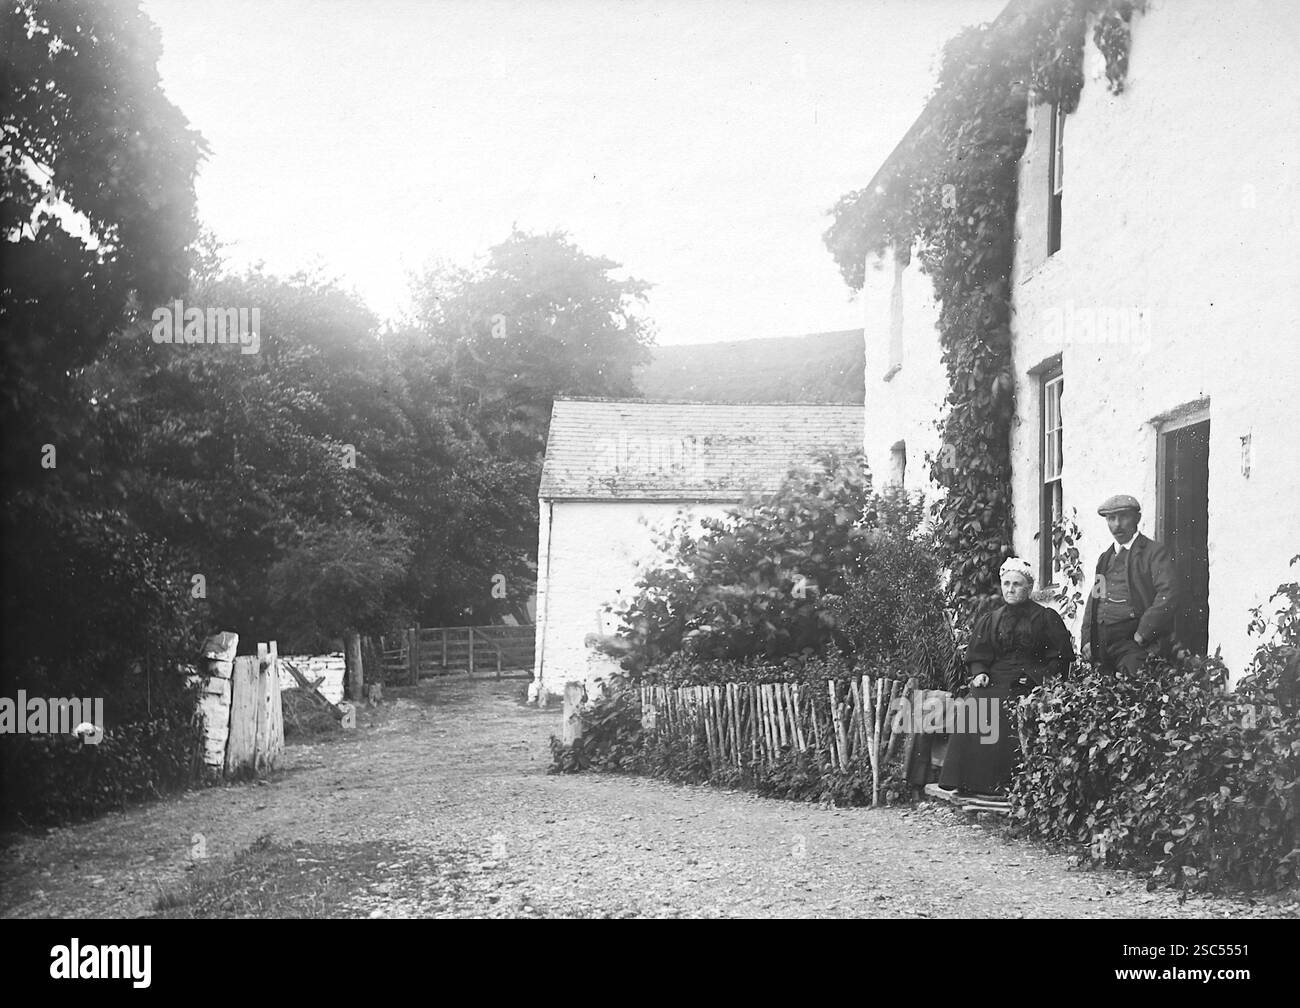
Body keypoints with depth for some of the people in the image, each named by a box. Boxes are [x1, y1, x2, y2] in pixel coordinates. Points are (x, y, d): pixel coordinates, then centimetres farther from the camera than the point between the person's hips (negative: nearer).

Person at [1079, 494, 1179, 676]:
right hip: (1099, 646, 6)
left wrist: (1141, 635, -11)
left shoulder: (1154, 553, 1)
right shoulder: (1105, 558, 21)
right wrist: (1087, 640, 9)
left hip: (1132, 647, -6)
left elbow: (1168, 597, -10)